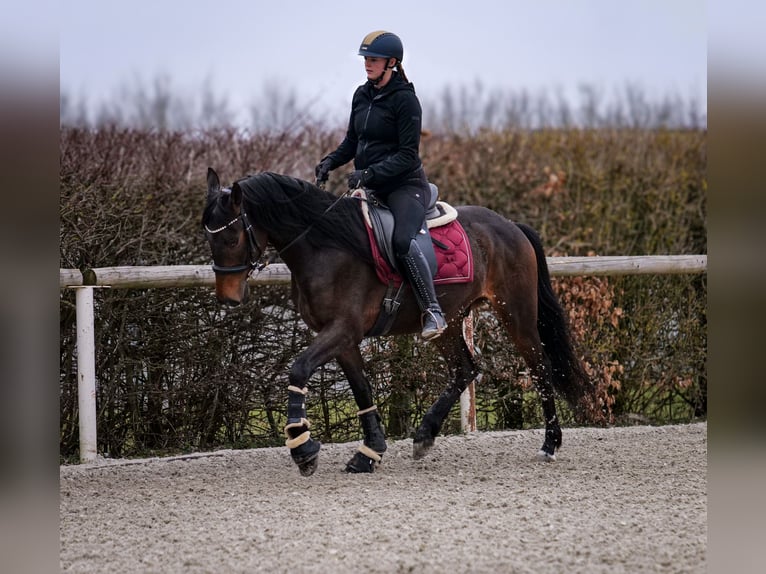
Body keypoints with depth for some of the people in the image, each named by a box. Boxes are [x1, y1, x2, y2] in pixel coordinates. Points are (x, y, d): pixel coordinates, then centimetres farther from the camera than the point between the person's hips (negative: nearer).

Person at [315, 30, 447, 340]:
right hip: (370, 187, 9)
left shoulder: (405, 99, -13)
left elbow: (407, 155, -17)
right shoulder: (362, 95, 9)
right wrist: (331, 161, 0)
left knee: (402, 240, -32)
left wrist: (369, 173, -25)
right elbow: (352, 141, 19)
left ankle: (433, 312, -28)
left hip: (404, 184, -9)